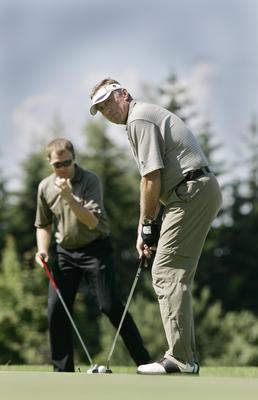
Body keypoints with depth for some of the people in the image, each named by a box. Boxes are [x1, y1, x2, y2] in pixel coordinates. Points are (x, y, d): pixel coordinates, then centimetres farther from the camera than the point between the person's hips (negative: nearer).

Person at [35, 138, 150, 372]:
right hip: (65, 253, 4)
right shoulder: (45, 187, 2)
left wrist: (68, 196, -32)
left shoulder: (90, 180, -13)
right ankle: (63, 371, 2)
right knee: (56, 310, -6)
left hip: (95, 249, -4)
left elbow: (92, 221, -23)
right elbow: (43, 224, 16)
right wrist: (42, 249, -2)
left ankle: (144, 362, -5)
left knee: (110, 306, -11)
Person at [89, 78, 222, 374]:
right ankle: (186, 356, 11)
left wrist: (146, 226, -5)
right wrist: (146, 226, 17)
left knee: (166, 273, -11)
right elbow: (156, 182, 24)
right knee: (176, 275, 12)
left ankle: (180, 359, -15)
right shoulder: (147, 116, 24)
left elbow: (152, 178, -14)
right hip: (204, 191, 10)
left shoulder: (138, 119, -8)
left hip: (190, 193, -10)